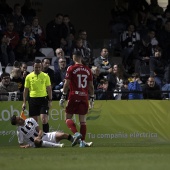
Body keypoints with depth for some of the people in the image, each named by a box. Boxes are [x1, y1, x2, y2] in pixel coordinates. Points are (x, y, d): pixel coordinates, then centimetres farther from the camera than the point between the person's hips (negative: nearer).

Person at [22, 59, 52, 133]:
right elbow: (26, 90, 8)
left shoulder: (45, 76, 1)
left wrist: (50, 100, -2)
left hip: (43, 99, -2)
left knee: (44, 119, -12)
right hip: (33, 99, 2)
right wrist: (24, 102, 5)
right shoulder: (29, 77, 4)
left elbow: (49, 89, 5)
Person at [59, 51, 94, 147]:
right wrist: (92, 98, 17)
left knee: (68, 117, 5)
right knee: (83, 119, 7)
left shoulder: (71, 69, -5)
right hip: (84, 97, 4)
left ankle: (76, 133, -18)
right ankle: (82, 141, 3)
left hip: (74, 96, -4)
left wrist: (63, 97, -2)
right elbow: (91, 86, 10)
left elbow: (67, 84, -7)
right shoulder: (88, 70, 8)